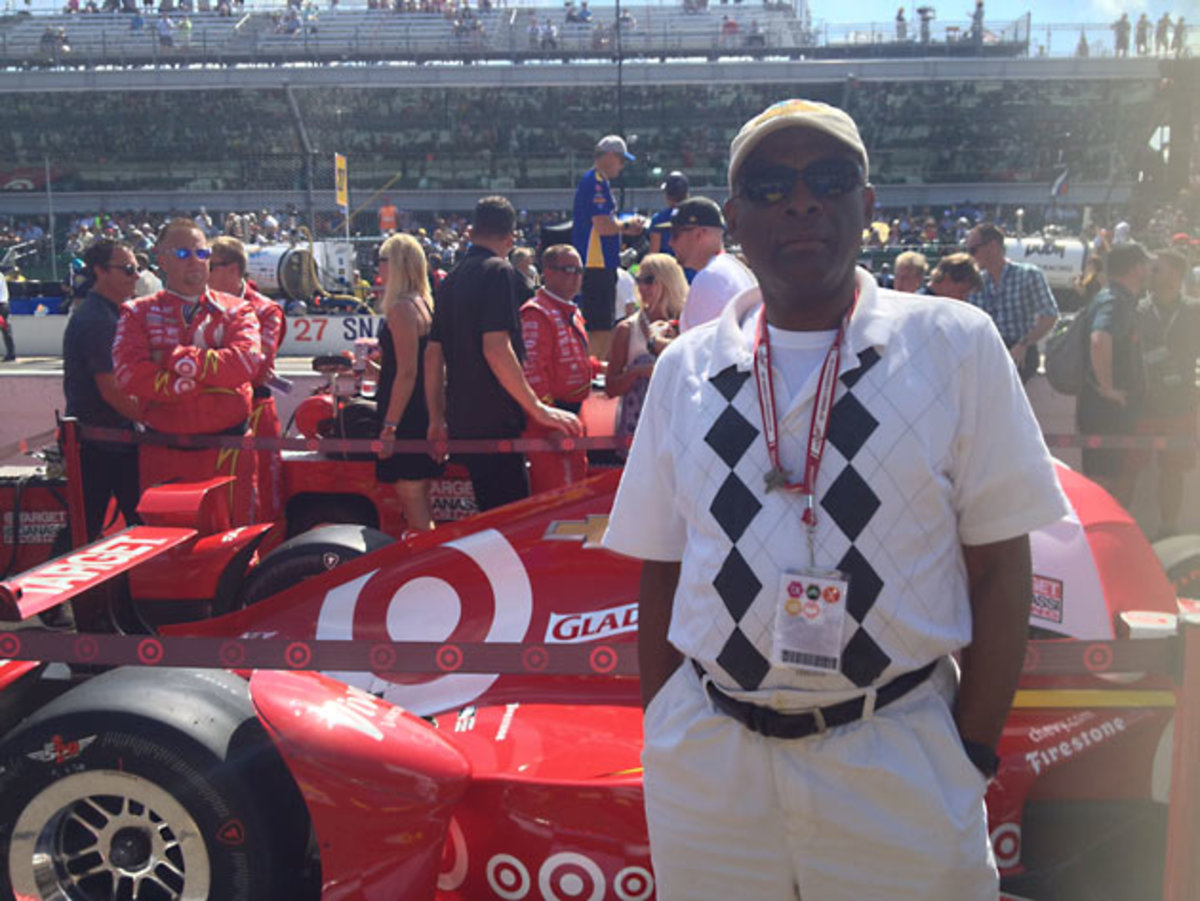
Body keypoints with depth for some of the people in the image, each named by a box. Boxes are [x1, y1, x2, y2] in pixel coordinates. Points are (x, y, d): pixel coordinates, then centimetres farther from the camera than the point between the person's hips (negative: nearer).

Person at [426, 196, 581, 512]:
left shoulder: (451, 278, 15)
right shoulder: (498, 272, -9)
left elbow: (433, 354, 16)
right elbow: (496, 349, -20)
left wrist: (437, 420, 22)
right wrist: (539, 409, -17)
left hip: (461, 422, 9)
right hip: (495, 423, -9)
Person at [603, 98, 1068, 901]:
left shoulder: (955, 346, -3)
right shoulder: (686, 369, 4)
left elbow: (999, 565, -3)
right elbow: (661, 577, 8)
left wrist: (974, 757, -6)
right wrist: (662, 740, 5)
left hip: (899, 764, -2)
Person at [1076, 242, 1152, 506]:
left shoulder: (1119, 299, 15)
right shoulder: (1115, 301, -17)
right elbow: (1099, 340, -38)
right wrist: (1107, 387, -28)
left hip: (1117, 411, 10)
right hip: (1105, 411, -10)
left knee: (1127, 473, 18)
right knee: (1102, 481, -4)